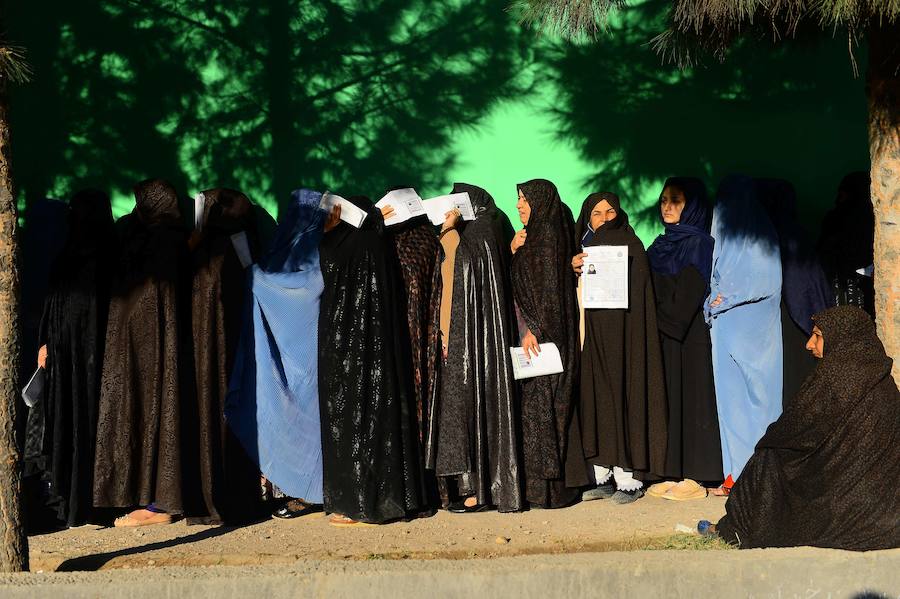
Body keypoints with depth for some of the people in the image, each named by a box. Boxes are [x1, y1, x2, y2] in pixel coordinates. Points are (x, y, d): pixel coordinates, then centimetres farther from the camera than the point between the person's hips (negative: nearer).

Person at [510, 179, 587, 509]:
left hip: (544, 333, -10)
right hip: (540, 331, 10)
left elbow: (548, 287, -18)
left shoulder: (547, 234, -11)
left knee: (541, 406, -7)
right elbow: (520, 284, 17)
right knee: (544, 406, 9)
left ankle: (548, 487, -5)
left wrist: (533, 329, -22)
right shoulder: (534, 235, 17)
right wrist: (513, 251, 3)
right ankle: (561, 482, 11)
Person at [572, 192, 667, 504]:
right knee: (596, 395, 2)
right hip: (594, 333, 5)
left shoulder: (630, 245, 0)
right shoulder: (584, 247, 14)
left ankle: (629, 478, -4)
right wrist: (575, 269, -8)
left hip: (622, 331, -5)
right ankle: (604, 475, 6)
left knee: (622, 393, -7)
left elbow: (636, 291, -5)